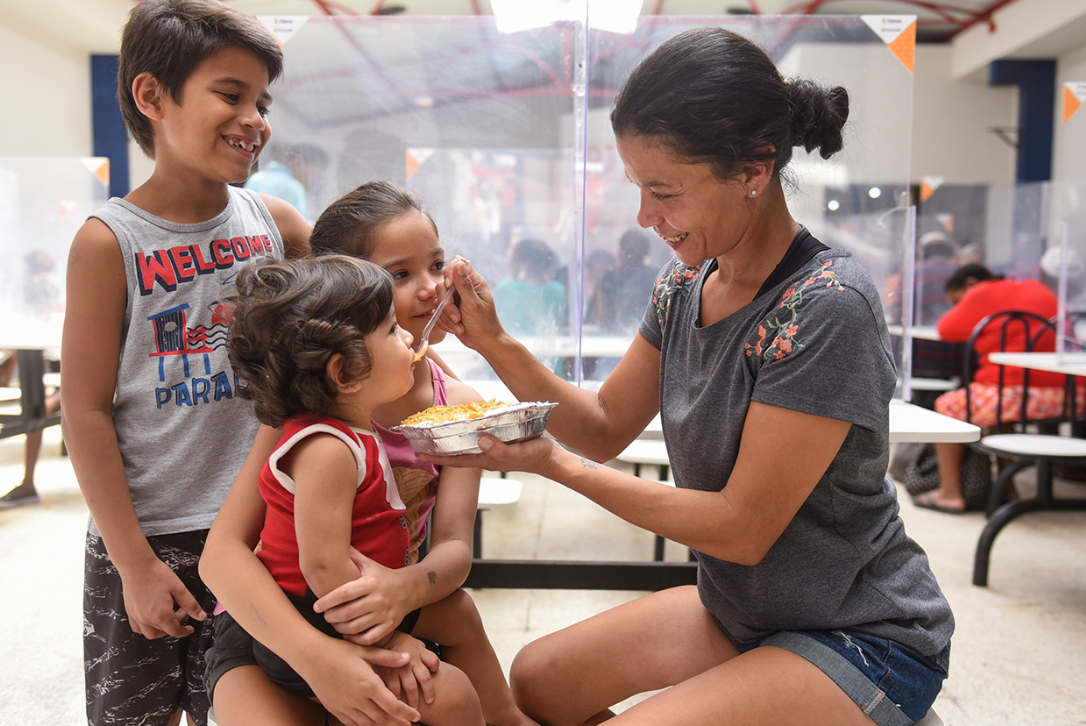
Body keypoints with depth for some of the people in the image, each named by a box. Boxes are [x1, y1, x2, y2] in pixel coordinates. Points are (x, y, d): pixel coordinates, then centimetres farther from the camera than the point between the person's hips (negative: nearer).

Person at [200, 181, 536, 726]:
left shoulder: (458, 406, -5)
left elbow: (454, 548, -12)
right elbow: (222, 552, -23)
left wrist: (404, 588, -35)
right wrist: (317, 655, -37)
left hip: (391, 622, 4)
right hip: (273, 628, -3)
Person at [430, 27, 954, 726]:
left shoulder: (826, 306, -28)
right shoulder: (684, 285, -4)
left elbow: (742, 527, -24)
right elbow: (607, 425, 4)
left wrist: (556, 464, -22)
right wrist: (496, 343, -10)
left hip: (866, 642, -7)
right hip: (736, 609, 7)